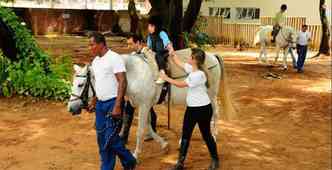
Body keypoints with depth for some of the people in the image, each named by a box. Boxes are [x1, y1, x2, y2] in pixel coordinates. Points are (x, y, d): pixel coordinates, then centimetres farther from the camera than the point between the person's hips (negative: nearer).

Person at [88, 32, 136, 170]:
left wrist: (117, 106, -24)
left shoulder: (114, 58, -15)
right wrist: (94, 101, 19)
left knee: (111, 138, -7)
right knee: (101, 138, 10)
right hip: (100, 104, 8)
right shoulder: (95, 61, 11)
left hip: (113, 103, -8)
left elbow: (122, 82, -19)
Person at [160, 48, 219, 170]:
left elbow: (181, 84, -19)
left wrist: (166, 78, -9)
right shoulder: (191, 69, 2)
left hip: (203, 109, -9)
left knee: (206, 135, 7)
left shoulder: (199, 74, -24)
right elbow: (178, 63, 16)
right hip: (191, 108, 9)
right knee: (185, 134, 9)